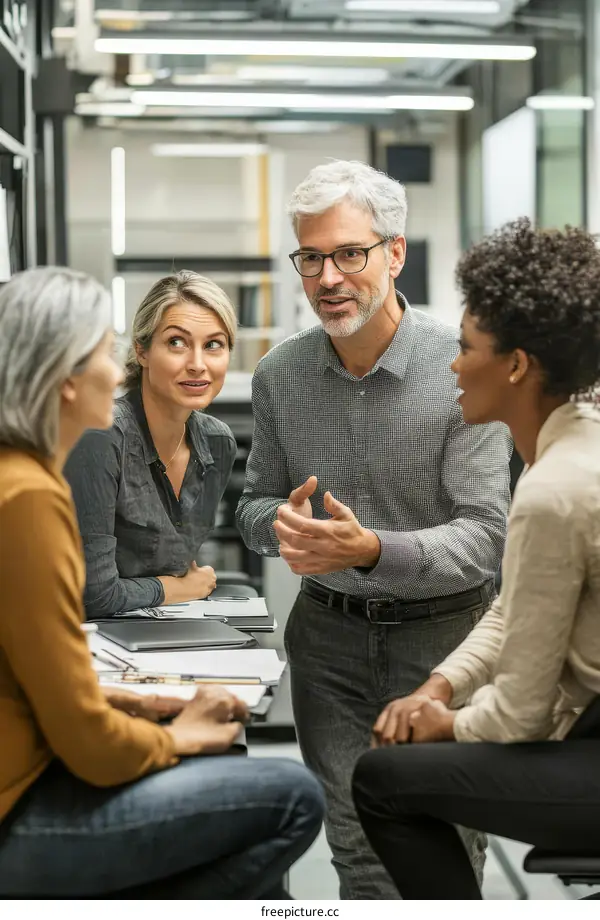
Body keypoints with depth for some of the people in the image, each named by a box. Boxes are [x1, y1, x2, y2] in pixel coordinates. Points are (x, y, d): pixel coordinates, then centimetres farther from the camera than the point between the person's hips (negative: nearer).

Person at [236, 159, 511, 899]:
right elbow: (254, 504, 11)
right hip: (329, 630, 3)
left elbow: (482, 536, -17)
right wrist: (281, 522, -14)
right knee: (357, 848, 3)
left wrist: (372, 550, -33)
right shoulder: (280, 374, -1)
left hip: (439, 628, -3)